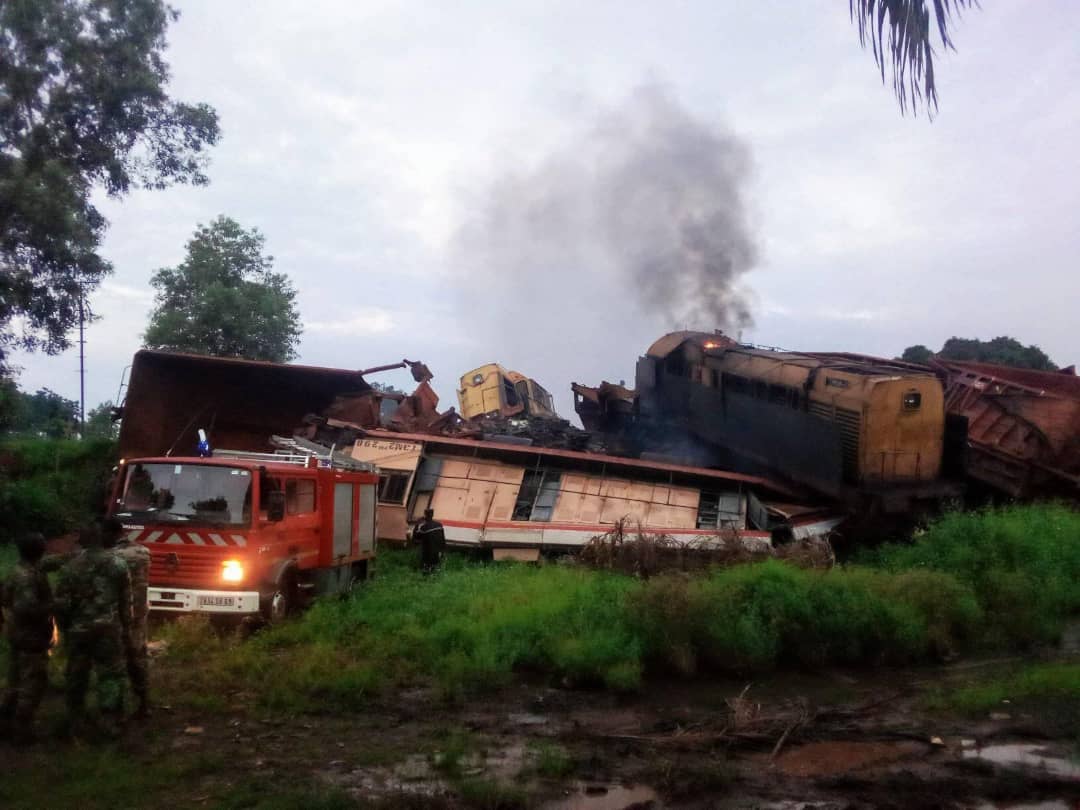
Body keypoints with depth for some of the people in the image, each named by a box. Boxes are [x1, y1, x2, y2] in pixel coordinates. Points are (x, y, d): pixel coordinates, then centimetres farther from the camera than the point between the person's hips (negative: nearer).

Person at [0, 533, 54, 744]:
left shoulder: (18, 571, 5)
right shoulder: (31, 575, -25)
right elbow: (27, 607, -33)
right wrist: (51, 607, -22)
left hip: (18, 634, 10)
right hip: (32, 637, -10)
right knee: (33, 684, 1)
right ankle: (22, 730, 8)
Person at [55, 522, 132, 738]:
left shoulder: (69, 568, -4)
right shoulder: (117, 565, -1)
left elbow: (62, 605, -5)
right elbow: (126, 602, 1)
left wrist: (65, 630, 10)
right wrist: (126, 630, 9)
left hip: (78, 630, 1)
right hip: (109, 629, 0)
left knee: (77, 675, 14)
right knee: (110, 674, 5)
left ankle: (76, 720, 24)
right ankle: (110, 721, 3)